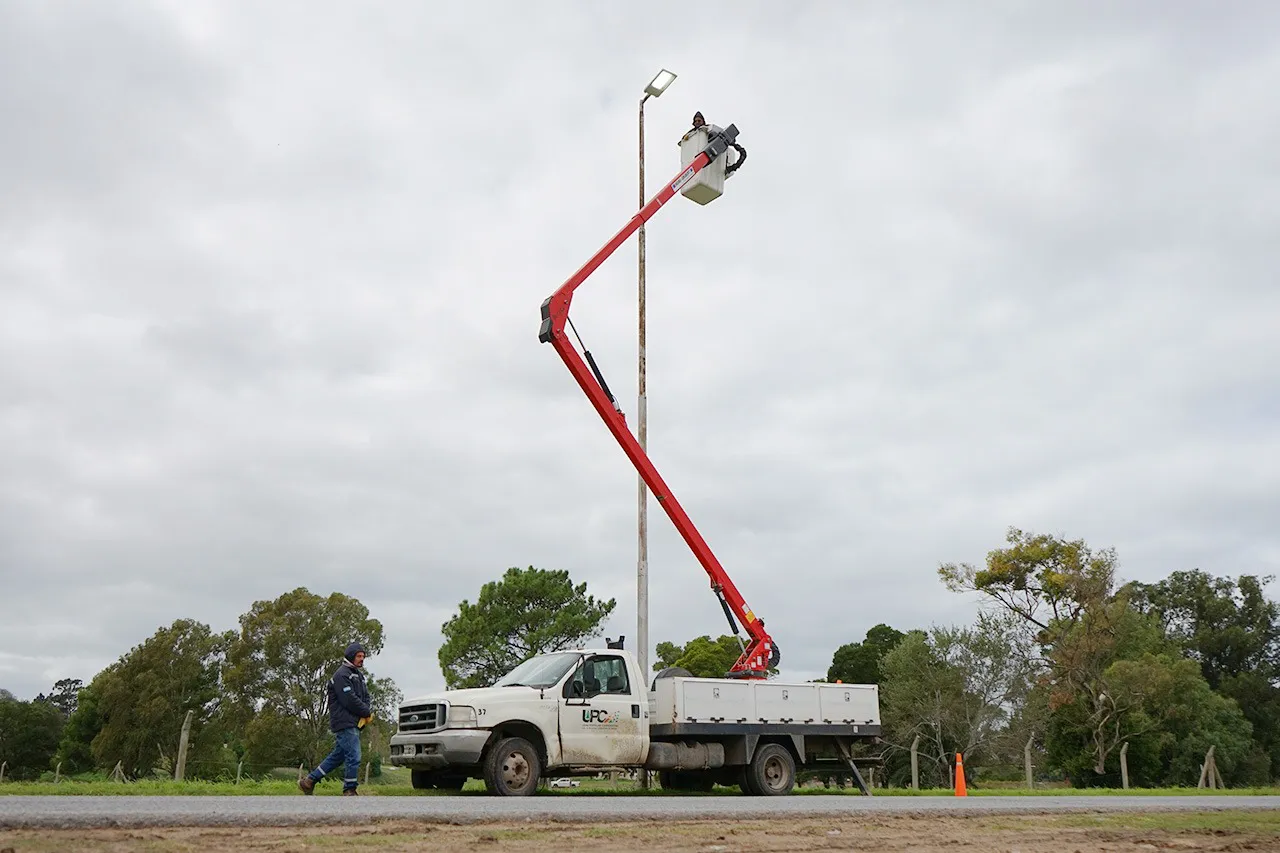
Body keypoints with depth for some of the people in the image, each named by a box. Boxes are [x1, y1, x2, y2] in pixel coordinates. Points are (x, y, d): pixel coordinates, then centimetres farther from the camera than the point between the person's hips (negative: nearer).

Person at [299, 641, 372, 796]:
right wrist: (367, 712, -8)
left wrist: (366, 712, -2)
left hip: (354, 723, 10)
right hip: (345, 723, -10)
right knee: (353, 757, -9)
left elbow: (365, 697, 18)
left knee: (338, 756, 13)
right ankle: (349, 792, -1)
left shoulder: (358, 675, 20)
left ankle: (309, 781, 21)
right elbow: (350, 700, -18)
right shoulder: (342, 674, -11)